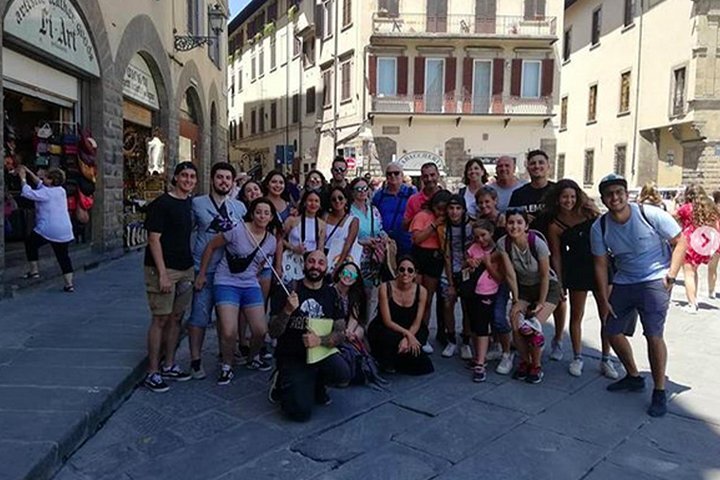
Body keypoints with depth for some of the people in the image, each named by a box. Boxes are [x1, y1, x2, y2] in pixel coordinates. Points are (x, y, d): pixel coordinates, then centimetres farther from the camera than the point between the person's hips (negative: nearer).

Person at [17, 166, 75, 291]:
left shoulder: (46, 194, -11)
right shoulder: (61, 191, 11)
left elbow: (27, 192, -8)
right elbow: (41, 184, 23)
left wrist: (23, 178, 5)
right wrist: (29, 173, 23)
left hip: (47, 230, -6)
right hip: (65, 231, 6)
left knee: (30, 243, 20)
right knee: (63, 255, 8)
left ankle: (34, 270, 21)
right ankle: (69, 284, 5)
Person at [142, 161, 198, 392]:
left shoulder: (192, 203, 10)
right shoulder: (161, 204, -10)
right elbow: (154, 239, -15)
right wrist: (162, 273, -19)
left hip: (186, 269, 7)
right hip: (163, 269, -7)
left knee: (176, 317, 13)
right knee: (160, 319, -2)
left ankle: (169, 365, 26)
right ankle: (152, 372, 8)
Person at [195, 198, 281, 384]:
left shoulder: (271, 241, 1)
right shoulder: (237, 230, -15)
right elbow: (211, 246, -6)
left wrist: (250, 276, 12)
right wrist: (202, 274, -2)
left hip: (251, 286, 5)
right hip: (227, 284, -4)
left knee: (261, 330, 1)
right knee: (229, 333, -15)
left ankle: (254, 359, 33)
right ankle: (227, 368, 12)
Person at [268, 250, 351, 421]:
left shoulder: (331, 294, 3)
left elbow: (340, 334, -3)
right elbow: (273, 333, -8)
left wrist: (319, 340, -23)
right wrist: (287, 311, -27)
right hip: (291, 357, -3)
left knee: (343, 376, -28)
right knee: (301, 412, -20)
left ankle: (317, 385, 7)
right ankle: (282, 383, 12)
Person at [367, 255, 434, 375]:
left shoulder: (421, 291, -10)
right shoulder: (386, 288, -17)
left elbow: (417, 323, -9)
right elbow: (387, 321, -18)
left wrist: (407, 339, -28)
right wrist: (407, 334, -31)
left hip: (411, 331, 3)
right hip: (384, 330, -3)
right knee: (392, 339, -36)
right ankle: (387, 363, -1)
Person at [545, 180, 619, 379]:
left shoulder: (588, 210, 0)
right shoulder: (555, 226, -5)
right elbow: (556, 256, -2)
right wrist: (559, 283, -3)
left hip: (600, 264, 2)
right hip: (576, 271, -2)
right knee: (576, 315, 7)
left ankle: (606, 359, 17)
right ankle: (577, 358, 22)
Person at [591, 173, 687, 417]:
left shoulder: (651, 215, -16)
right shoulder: (599, 227, -6)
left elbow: (680, 241, -6)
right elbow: (601, 264, 1)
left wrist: (672, 272, -18)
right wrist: (604, 299, 0)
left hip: (654, 280, -5)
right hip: (623, 282, 5)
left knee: (653, 334, -16)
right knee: (612, 331, 7)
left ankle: (660, 392, 1)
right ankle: (634, 377, 31)